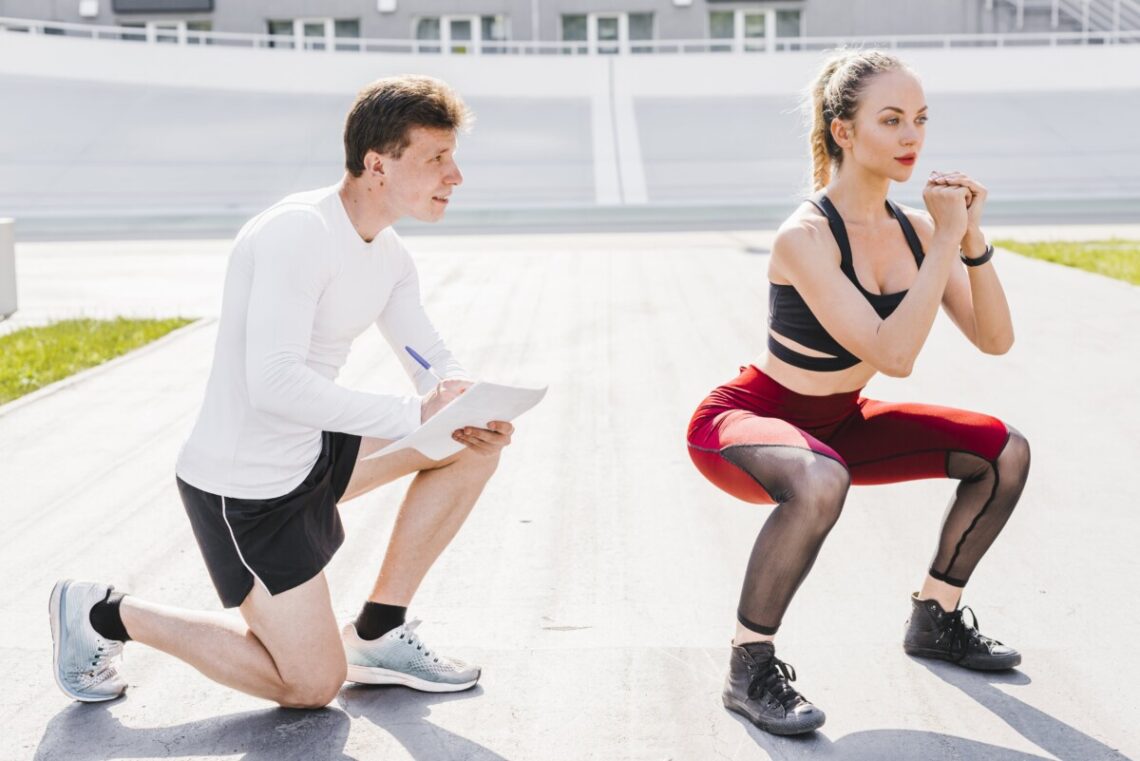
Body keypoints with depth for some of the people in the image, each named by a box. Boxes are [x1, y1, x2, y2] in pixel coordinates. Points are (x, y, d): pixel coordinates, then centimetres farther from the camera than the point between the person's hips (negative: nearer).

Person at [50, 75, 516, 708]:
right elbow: (274, 383, -33)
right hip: (243, 488, -9)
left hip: (313, 453, 9)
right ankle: (104, 614, 11)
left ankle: (377, 633, 9)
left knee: (477, 441, 1)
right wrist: (413, 415, -32)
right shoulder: (298, 233, -24)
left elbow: (437, 365, 6)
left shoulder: (388, 255, 5)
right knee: (313, 685, 0)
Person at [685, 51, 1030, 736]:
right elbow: (893, 355, -34)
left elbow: (994, 339, -6)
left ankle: (934, 621, 19)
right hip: (745, 420, -8)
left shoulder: (911, 227, -5)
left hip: (836, 422, 8)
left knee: (1006, 452, 1)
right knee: (821, 482, -42)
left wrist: (972, 238, -18)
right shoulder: (806, 237, -27)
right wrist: (946, 240, -31)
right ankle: (750, 668, -22)